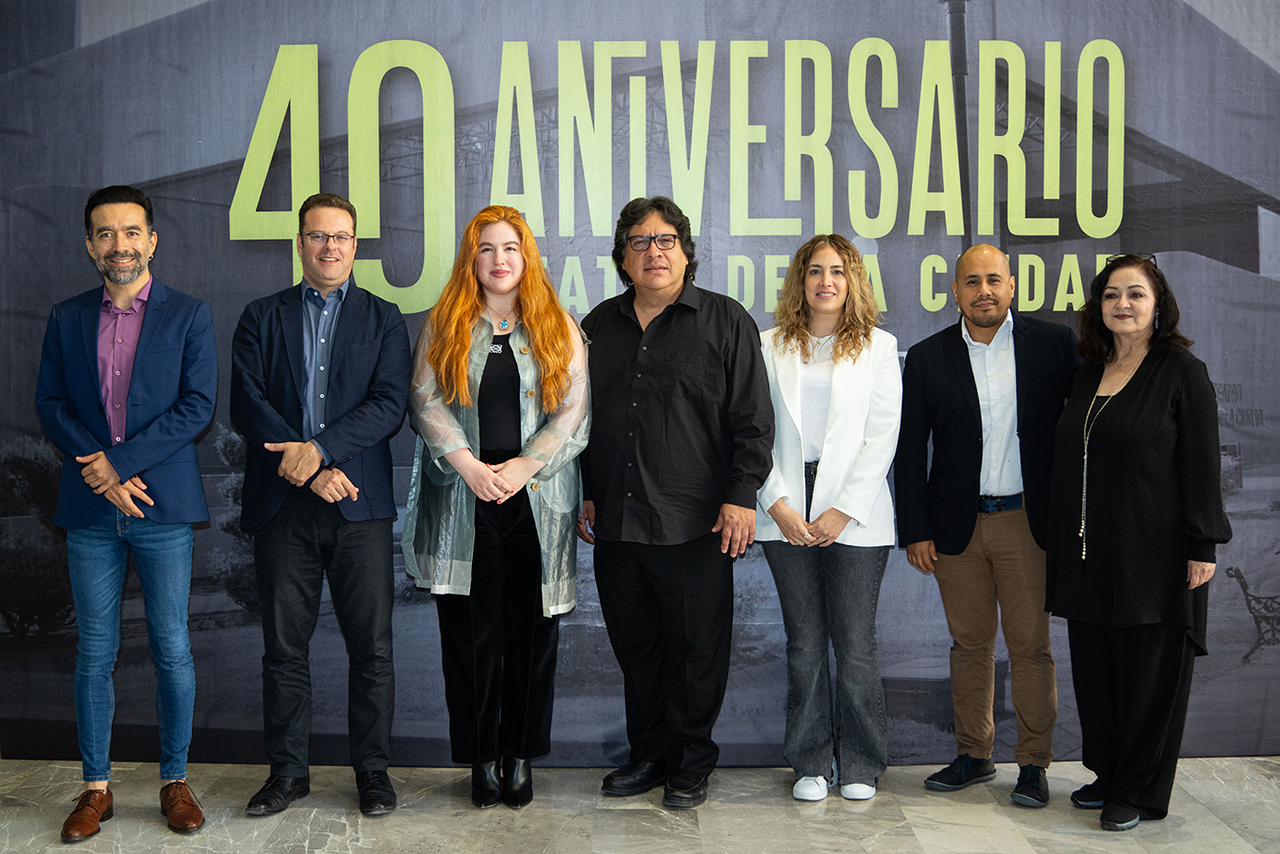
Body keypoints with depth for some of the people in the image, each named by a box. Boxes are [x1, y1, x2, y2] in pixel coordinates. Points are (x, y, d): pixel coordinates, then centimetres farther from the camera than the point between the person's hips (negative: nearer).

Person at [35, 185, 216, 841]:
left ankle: (175, 781, 16)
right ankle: (96, 787, 18)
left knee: (172, 651, 3)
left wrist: (120, 460, -12)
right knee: (94, 654, 7)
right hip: (89, 511, 2)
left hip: (162, 506, -2)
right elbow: (49, 402, 5)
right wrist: (101, 471, -9)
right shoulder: (67, 318, 11)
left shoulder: (189, 315, 3)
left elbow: (198, 405, -5)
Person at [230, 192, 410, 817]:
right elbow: (247, 404, 0)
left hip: (360, 506, -1)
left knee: (372, 647, 2)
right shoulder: (262, 317, 11)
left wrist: (320, 448, -16)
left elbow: (390, 404, -3)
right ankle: (287, 771, 19)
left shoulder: (383, 319, 10)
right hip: (282, 506, 1)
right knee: (284, 647, 7)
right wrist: (311, 472, -11)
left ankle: (372, 770, 15)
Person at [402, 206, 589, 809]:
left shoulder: (560, 330, 8)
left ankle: (521, 757, 16)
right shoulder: (443, 325, 9)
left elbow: (573, 413, 1)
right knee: (471, 632, 2)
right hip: (464, 501, 0)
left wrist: (522, 466, -11)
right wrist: (468, 464, -13)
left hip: (537, 503, 0)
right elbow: (426, 401, 1)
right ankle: (482, 759, 13)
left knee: (531, 631, 3)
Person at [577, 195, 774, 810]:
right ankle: (648, 754, 26)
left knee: (697, 648, 3)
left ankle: (693, 762, 19)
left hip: (695, 524, -4)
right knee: (635, 647, 11)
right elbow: (580, 418, 20)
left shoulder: (725, 321, 2)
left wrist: (741, 495, -9)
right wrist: (584, 494, 15)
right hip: (616, 523, 4)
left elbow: (752, 418, -2)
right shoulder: (599, 326, 14)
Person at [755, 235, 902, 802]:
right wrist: (778, 504, -8)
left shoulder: (878, 347, 5)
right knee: (804, 644, 6)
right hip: (788, 515, 1)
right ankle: (810, 763, 18)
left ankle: (860, 765, 16)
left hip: (855, 515, -1)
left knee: (855, 645, 1)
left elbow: (882, 438, -2)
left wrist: (842, 511, -9)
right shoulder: (771, 347, 8)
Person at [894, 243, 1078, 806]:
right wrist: (915, 531, 1)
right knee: (970, 644, 11)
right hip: (957, 526, 2)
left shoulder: (1054, 344, 0)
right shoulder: (927, 358, 3)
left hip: (1029, 521, -2)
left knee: (1030, 644, 3)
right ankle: (973, 755, 23)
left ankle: (1034, 764, 15)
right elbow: (909, 452, 5)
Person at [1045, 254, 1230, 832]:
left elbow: (1201, 465, -8)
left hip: (1154, 553, -6)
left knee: (1150, 671, 2)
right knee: (1094, 669, 11)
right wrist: (1064, 543, 14)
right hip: (1090, 552, 6)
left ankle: (1139, 791, 14)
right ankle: (1107, 773, 26)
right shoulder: (1089, 372, 11)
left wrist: (1202, 546, -12)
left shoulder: (1182, 372, -6)